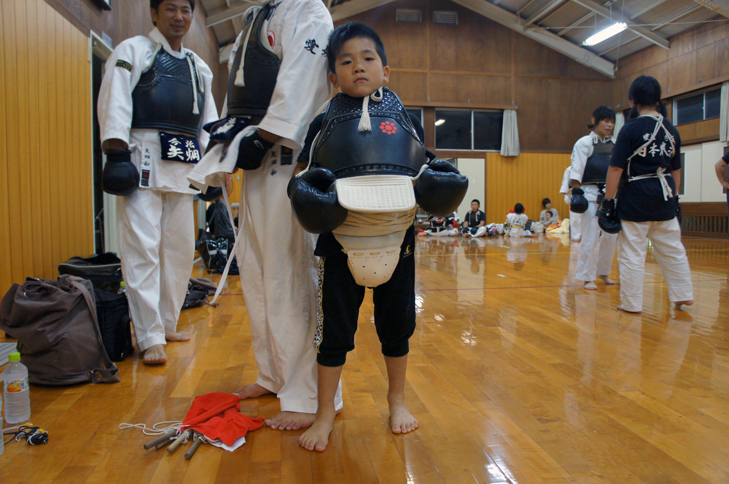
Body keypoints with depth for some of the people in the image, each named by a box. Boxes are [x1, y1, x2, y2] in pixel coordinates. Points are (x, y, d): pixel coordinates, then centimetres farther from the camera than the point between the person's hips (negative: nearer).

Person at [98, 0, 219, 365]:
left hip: (184, 167, 6)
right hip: (143, 160, -5)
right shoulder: (132, 51, 7)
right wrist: (115, 149, -17)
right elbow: (115, 99, -5)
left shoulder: (200, 68, 23)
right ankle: (150, 338, -6)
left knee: (180, 249, 7)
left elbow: (208, 121, 21)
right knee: (142, 249, -9)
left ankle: (167, 325, 19)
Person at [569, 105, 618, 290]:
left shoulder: (614, 144, 14)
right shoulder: (584, 143, -3)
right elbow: (576, 171, -8)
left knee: (611, 236, 8)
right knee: (591, 237, -5)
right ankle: (587, 277, 6)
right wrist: (576, 192, -16)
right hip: (591, 195, -6)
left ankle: (603, 272, 26)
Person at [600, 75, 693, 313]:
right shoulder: (671, 130, 7)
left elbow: (616, 169, -15)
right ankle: (682, 295, 28)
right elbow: (676, 170, 13)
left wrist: (608, 200, -10)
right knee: (672, 249, 17)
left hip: (636, 198, -6)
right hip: (664, 196, 6)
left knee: (632, 253, 2)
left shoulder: (630, 130, -12)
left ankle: (631, 303, 9)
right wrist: (673, 197, 22)